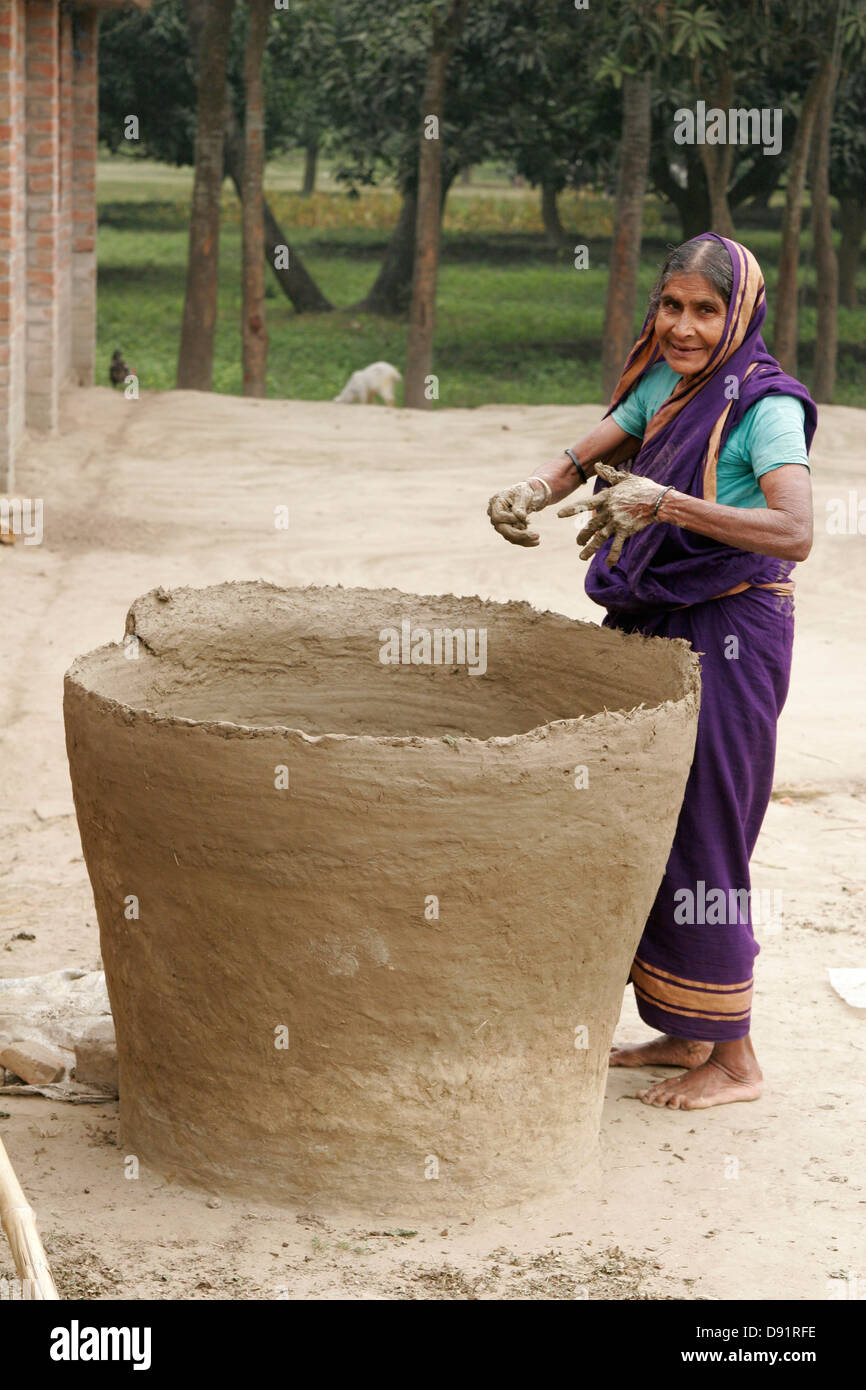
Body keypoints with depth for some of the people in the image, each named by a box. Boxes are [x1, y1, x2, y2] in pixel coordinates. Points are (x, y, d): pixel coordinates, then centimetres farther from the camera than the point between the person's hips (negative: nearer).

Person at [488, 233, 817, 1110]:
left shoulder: (765, 406, -17)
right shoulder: (665, 384, 7)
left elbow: (795, 532, -30)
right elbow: (589, 453, 8)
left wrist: (664, 503, -39)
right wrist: (530, 492, -15)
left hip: (729, 637, -8)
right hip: (658, 627, 8)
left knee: (701, 837, -3)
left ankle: (733, 1062, 9)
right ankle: (683, 1034, 27)